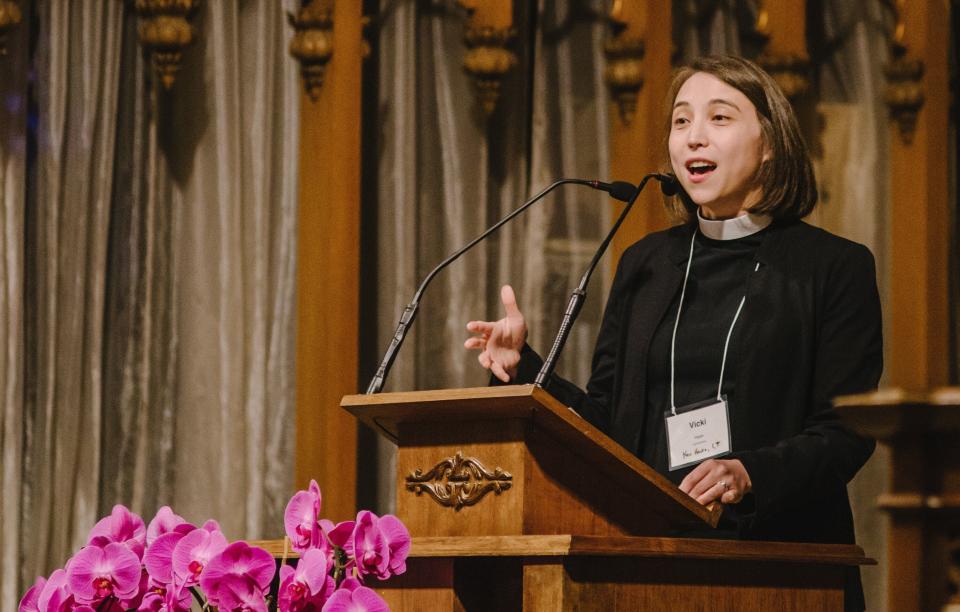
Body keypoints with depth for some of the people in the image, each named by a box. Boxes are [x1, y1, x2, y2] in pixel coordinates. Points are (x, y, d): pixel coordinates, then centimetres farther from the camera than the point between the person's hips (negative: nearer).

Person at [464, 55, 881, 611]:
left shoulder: (835, 266, 1)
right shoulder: (647, 265, 14)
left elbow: (847, 433, -7)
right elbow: (607, 420, 13)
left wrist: (749, 474, -23)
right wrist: (523, 366, -2)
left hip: (778, 558, -3)